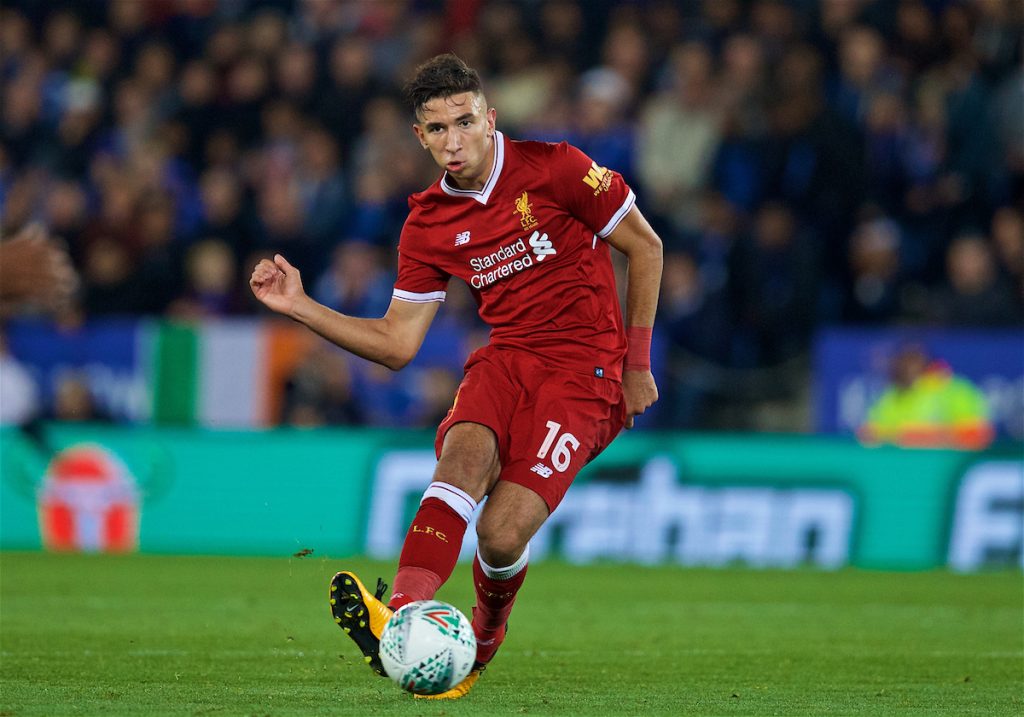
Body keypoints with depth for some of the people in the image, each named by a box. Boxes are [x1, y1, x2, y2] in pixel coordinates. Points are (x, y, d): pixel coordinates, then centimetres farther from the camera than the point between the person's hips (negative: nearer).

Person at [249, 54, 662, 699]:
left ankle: (487, 631, 12)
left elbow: (646, 247, 3)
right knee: (465, 452, -32)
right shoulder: (429, 223, 8)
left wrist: (637, 365, 3)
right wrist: (300, 306, 2)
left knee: (502, 534, -21)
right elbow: (396, 344, 12)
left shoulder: (552, 168, -7)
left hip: (584, 368, -4)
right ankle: (403, 616, -52)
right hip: (506, 358, 4)